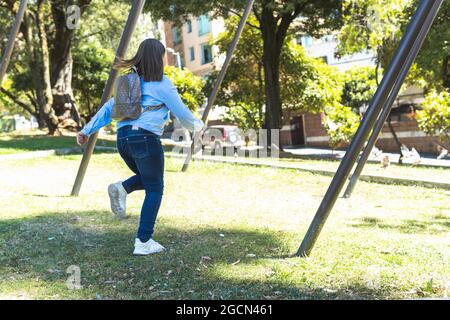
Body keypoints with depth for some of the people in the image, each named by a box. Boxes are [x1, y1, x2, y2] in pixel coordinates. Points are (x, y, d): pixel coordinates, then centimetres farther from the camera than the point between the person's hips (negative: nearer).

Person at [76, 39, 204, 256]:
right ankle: (143, 242, -2)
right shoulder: (161, 83, -2)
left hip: (123, 138, 7)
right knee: (154, 190, 2)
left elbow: (108, 108, 17)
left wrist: (87, 130, 17)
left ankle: (121, 189, -4)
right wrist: (196, 125, 19)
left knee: (147, 180, 26)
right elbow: (181, 112, 0)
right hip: (146, 138, -7)